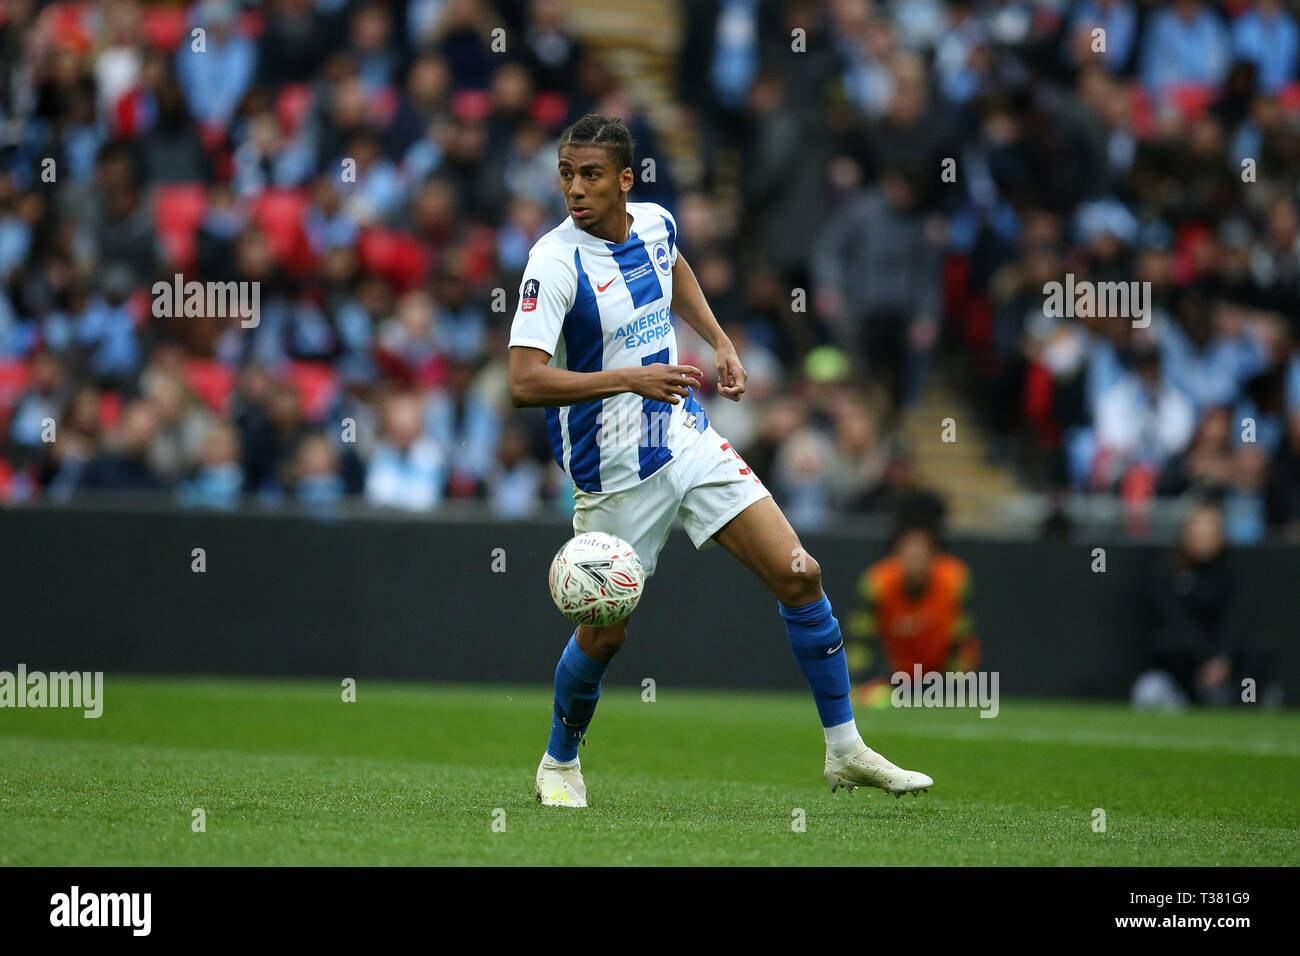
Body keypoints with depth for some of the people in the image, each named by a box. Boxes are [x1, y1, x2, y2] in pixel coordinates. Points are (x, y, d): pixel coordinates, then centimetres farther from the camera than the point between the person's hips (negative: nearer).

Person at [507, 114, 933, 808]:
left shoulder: (656, 223, 1)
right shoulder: (554, 262, -19)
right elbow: (524, 382, -26)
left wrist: (719, 341, 15)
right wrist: (629, 378, -31)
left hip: (689, 439, 5)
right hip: (616, 474, -5)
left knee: (798, 575, -1)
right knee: (604, 633, 1)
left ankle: (845, 751, 8)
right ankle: (560, 762, 29)